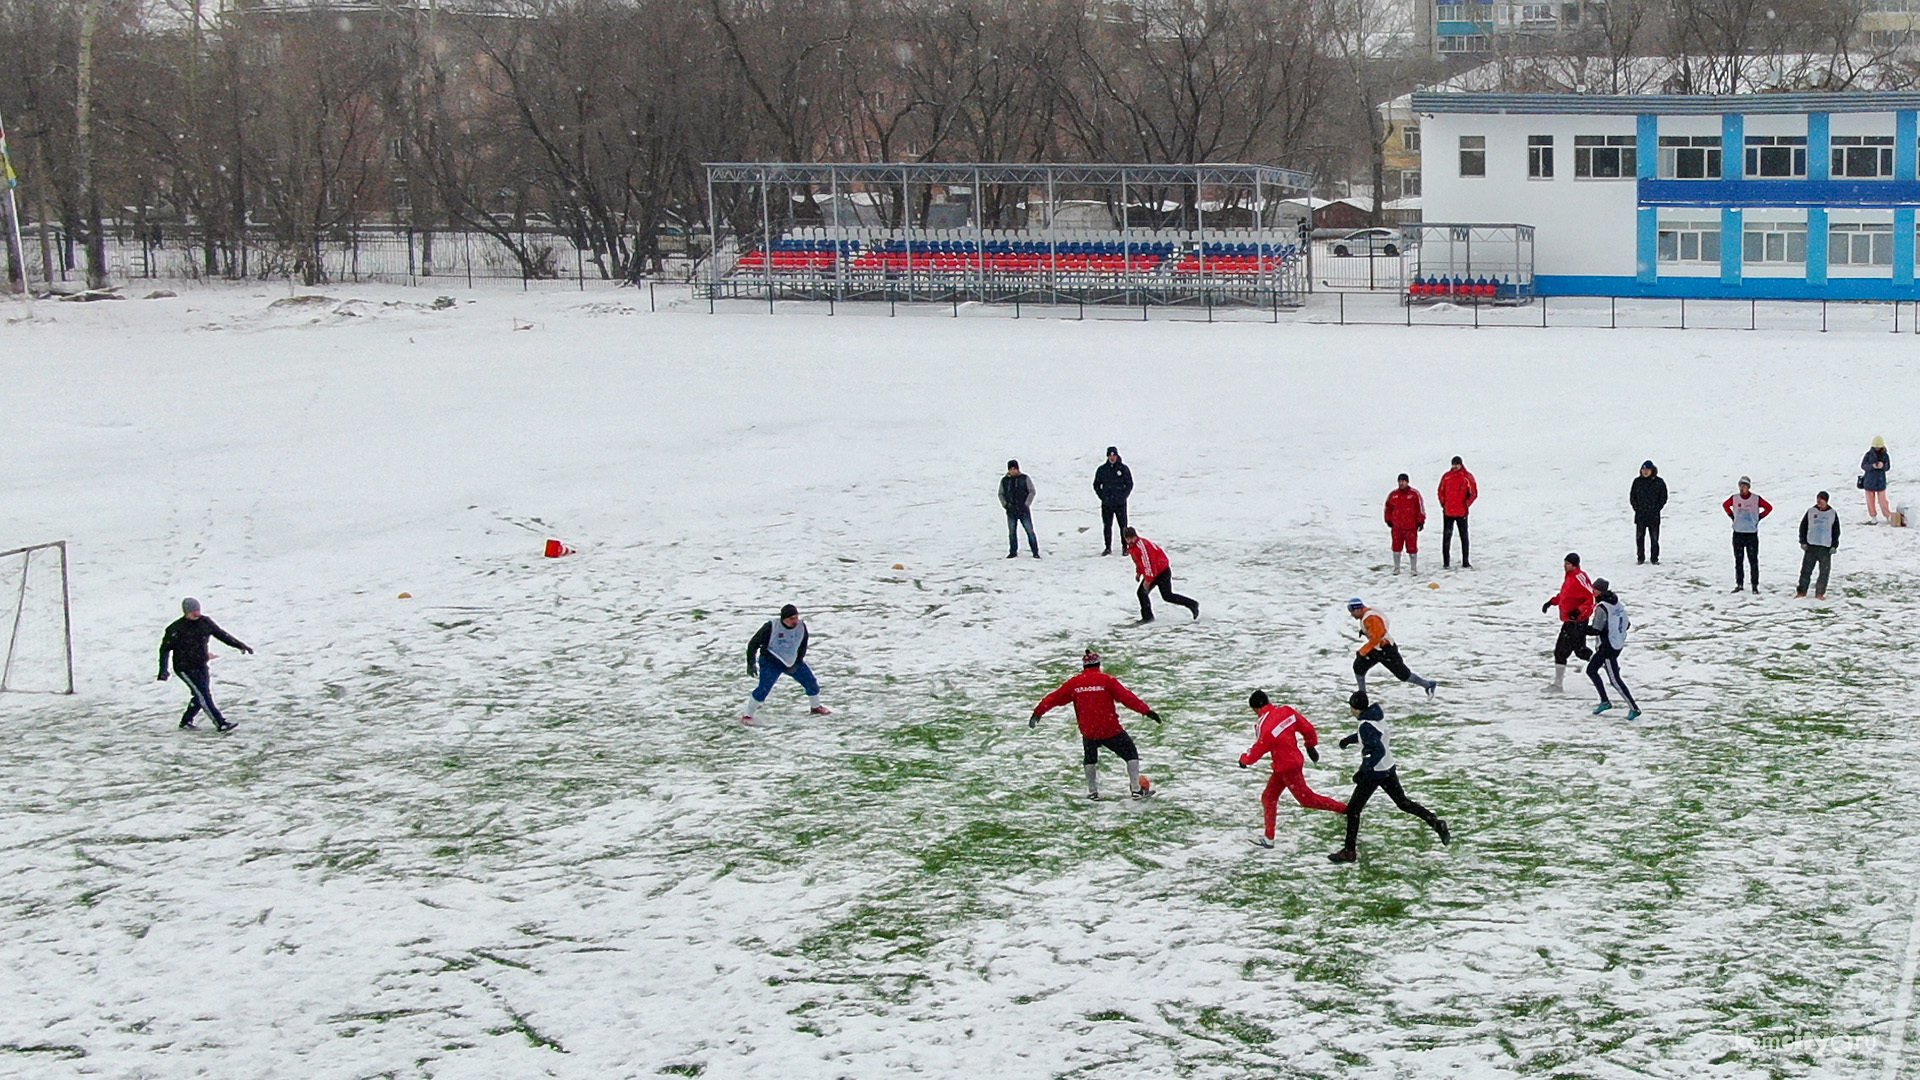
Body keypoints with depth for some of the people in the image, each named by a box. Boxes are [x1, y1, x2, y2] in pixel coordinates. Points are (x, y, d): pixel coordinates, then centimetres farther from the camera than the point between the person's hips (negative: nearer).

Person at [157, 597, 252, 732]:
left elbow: (222, 635, 10)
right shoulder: (176, 629, -14)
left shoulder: (205, 622, -1)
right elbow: (165, 649, -7)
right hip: (185, 668, -6)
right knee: (202, 694, -13)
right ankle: (221, 723, -14)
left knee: (202, 695, 4)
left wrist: (241, 645, 9)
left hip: (201, 666, 6)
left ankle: (186, 721, 24)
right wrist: (163, 670, -13)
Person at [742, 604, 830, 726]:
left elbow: (802, 648, 3)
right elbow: (753, 644, -13)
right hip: (771, 661, -5)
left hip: (793, 662, 5)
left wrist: (796, 665, -7)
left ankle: (816, 707, 33)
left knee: (811, 682, 5)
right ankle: (748, 715, -6)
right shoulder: (772, 627, -22)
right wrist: (751, 664, -15)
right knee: (764, 688, -21)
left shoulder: (801, 626, -10)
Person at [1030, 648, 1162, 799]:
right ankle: (1136, 789, 5)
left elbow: (1055, 698, 11)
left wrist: (1038, 713, 22)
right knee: (1131, 753, 11)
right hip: (1111, 730, -3)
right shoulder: (1106, 680, -6)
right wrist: (1147, 710, -11)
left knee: (1090, 758, 28)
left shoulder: (1074, 683, 4)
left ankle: (1093, 791, 24)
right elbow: (1126, 697, -12)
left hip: (1088, 732, 3)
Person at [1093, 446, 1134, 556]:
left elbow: (1129, 484, 5)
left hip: (1120, 503, -2)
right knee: (1107, 526, 5)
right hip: (1106, 504, 2)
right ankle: (1108, 548, 13)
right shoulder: (1101, 470, 6)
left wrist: (1123, 497, -5)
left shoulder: (1123, 469, 1)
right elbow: (1096, 485, 12)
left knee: (1123, 526, 0)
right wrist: (1103, 497, 1)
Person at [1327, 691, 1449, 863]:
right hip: (1389, 769, 9)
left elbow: (1378, 751, -31)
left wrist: (1363, 771, -27)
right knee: (1402, 801, 21)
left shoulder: (1366, 726, -26)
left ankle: (1349, 851, 8)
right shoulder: (1377, 714, 1)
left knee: (1353, 809, 3)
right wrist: (1350, 739, 20)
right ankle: (1435, 822, 10)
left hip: (1374, 773, -9)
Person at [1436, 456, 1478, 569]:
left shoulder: (1468, 477, -3)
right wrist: (1443, 504, 3)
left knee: (1464, 537, 5)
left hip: (1462, 513, -2)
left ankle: (1466, 563, 9)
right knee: (1446, 537, 3)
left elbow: (1474, 493, 2)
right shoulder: (1446, 476, 3)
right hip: (1447, 512, 2)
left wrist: (1466, 504, -6)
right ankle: (1446, 563, 9)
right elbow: (1441, 491, 12)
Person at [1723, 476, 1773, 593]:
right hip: (1738, 534, 2)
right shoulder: (1734, 498, 1)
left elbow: (1769, 507, 7)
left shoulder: (1756, 499, -5)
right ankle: (1739, 584, 15)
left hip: (1752, 534, -2)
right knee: (1738, 560, 7)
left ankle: (1755, 585, 2)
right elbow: (1725, 505, 20)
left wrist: (1759, 518, 2)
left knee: (1753, 561, -2)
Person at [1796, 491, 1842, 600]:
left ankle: (1819, 593, 8)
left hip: (1826, 547, 0)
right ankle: (1801, 591, 10)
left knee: (1824, 572, -1)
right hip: (1811, 546, 0)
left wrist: (1834, 546, 2)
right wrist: (1803, 542, 1)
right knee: (1806, 569, 0)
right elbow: (1803, 527, 9)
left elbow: (1836, 531, 10)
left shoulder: (1833, 514, 5)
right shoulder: (1810, 511, 4)